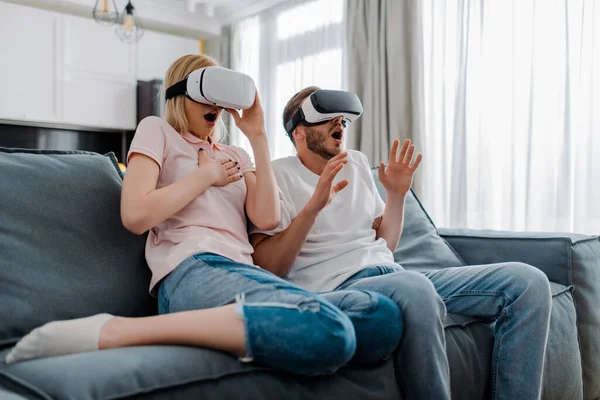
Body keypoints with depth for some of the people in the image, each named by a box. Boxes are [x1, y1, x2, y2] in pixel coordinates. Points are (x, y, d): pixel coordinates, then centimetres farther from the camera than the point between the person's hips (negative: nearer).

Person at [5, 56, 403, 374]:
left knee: (384, 317, -19)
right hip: (193, 270, -5)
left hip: (244, 272, 6)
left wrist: (258, 137, 11)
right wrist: (207, 174, 4)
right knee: (328, 331, -38)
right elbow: (135, 215, -4)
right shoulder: (158, 131, 14)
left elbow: (267, 218, 9)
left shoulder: (236, 155, 29)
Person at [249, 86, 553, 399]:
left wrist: (397, 195, 8)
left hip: (390, 273, 7)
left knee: (527, 281, -9)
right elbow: (267, 268, -10)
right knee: (414, 288, -41)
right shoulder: (277, 174, 2)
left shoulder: (357, 162, 21)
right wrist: (313, 206, -20)